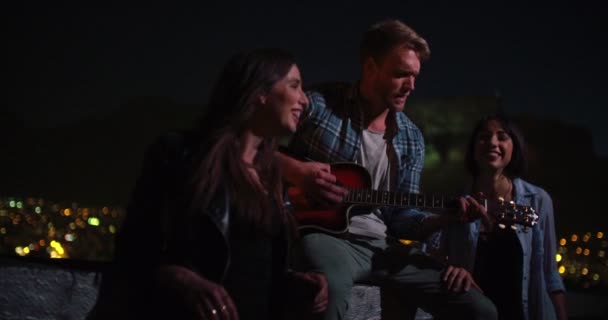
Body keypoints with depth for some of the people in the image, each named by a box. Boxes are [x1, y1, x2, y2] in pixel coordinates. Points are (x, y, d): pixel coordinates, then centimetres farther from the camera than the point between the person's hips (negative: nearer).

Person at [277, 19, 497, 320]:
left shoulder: (410, 138, 13)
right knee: (328, 292, -44)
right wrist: (295, 171, -15)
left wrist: (449, 215, -5)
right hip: (325, 233, -6)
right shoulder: (320, 104, -2)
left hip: (382, 244, 6)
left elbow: (400, 217, 12)